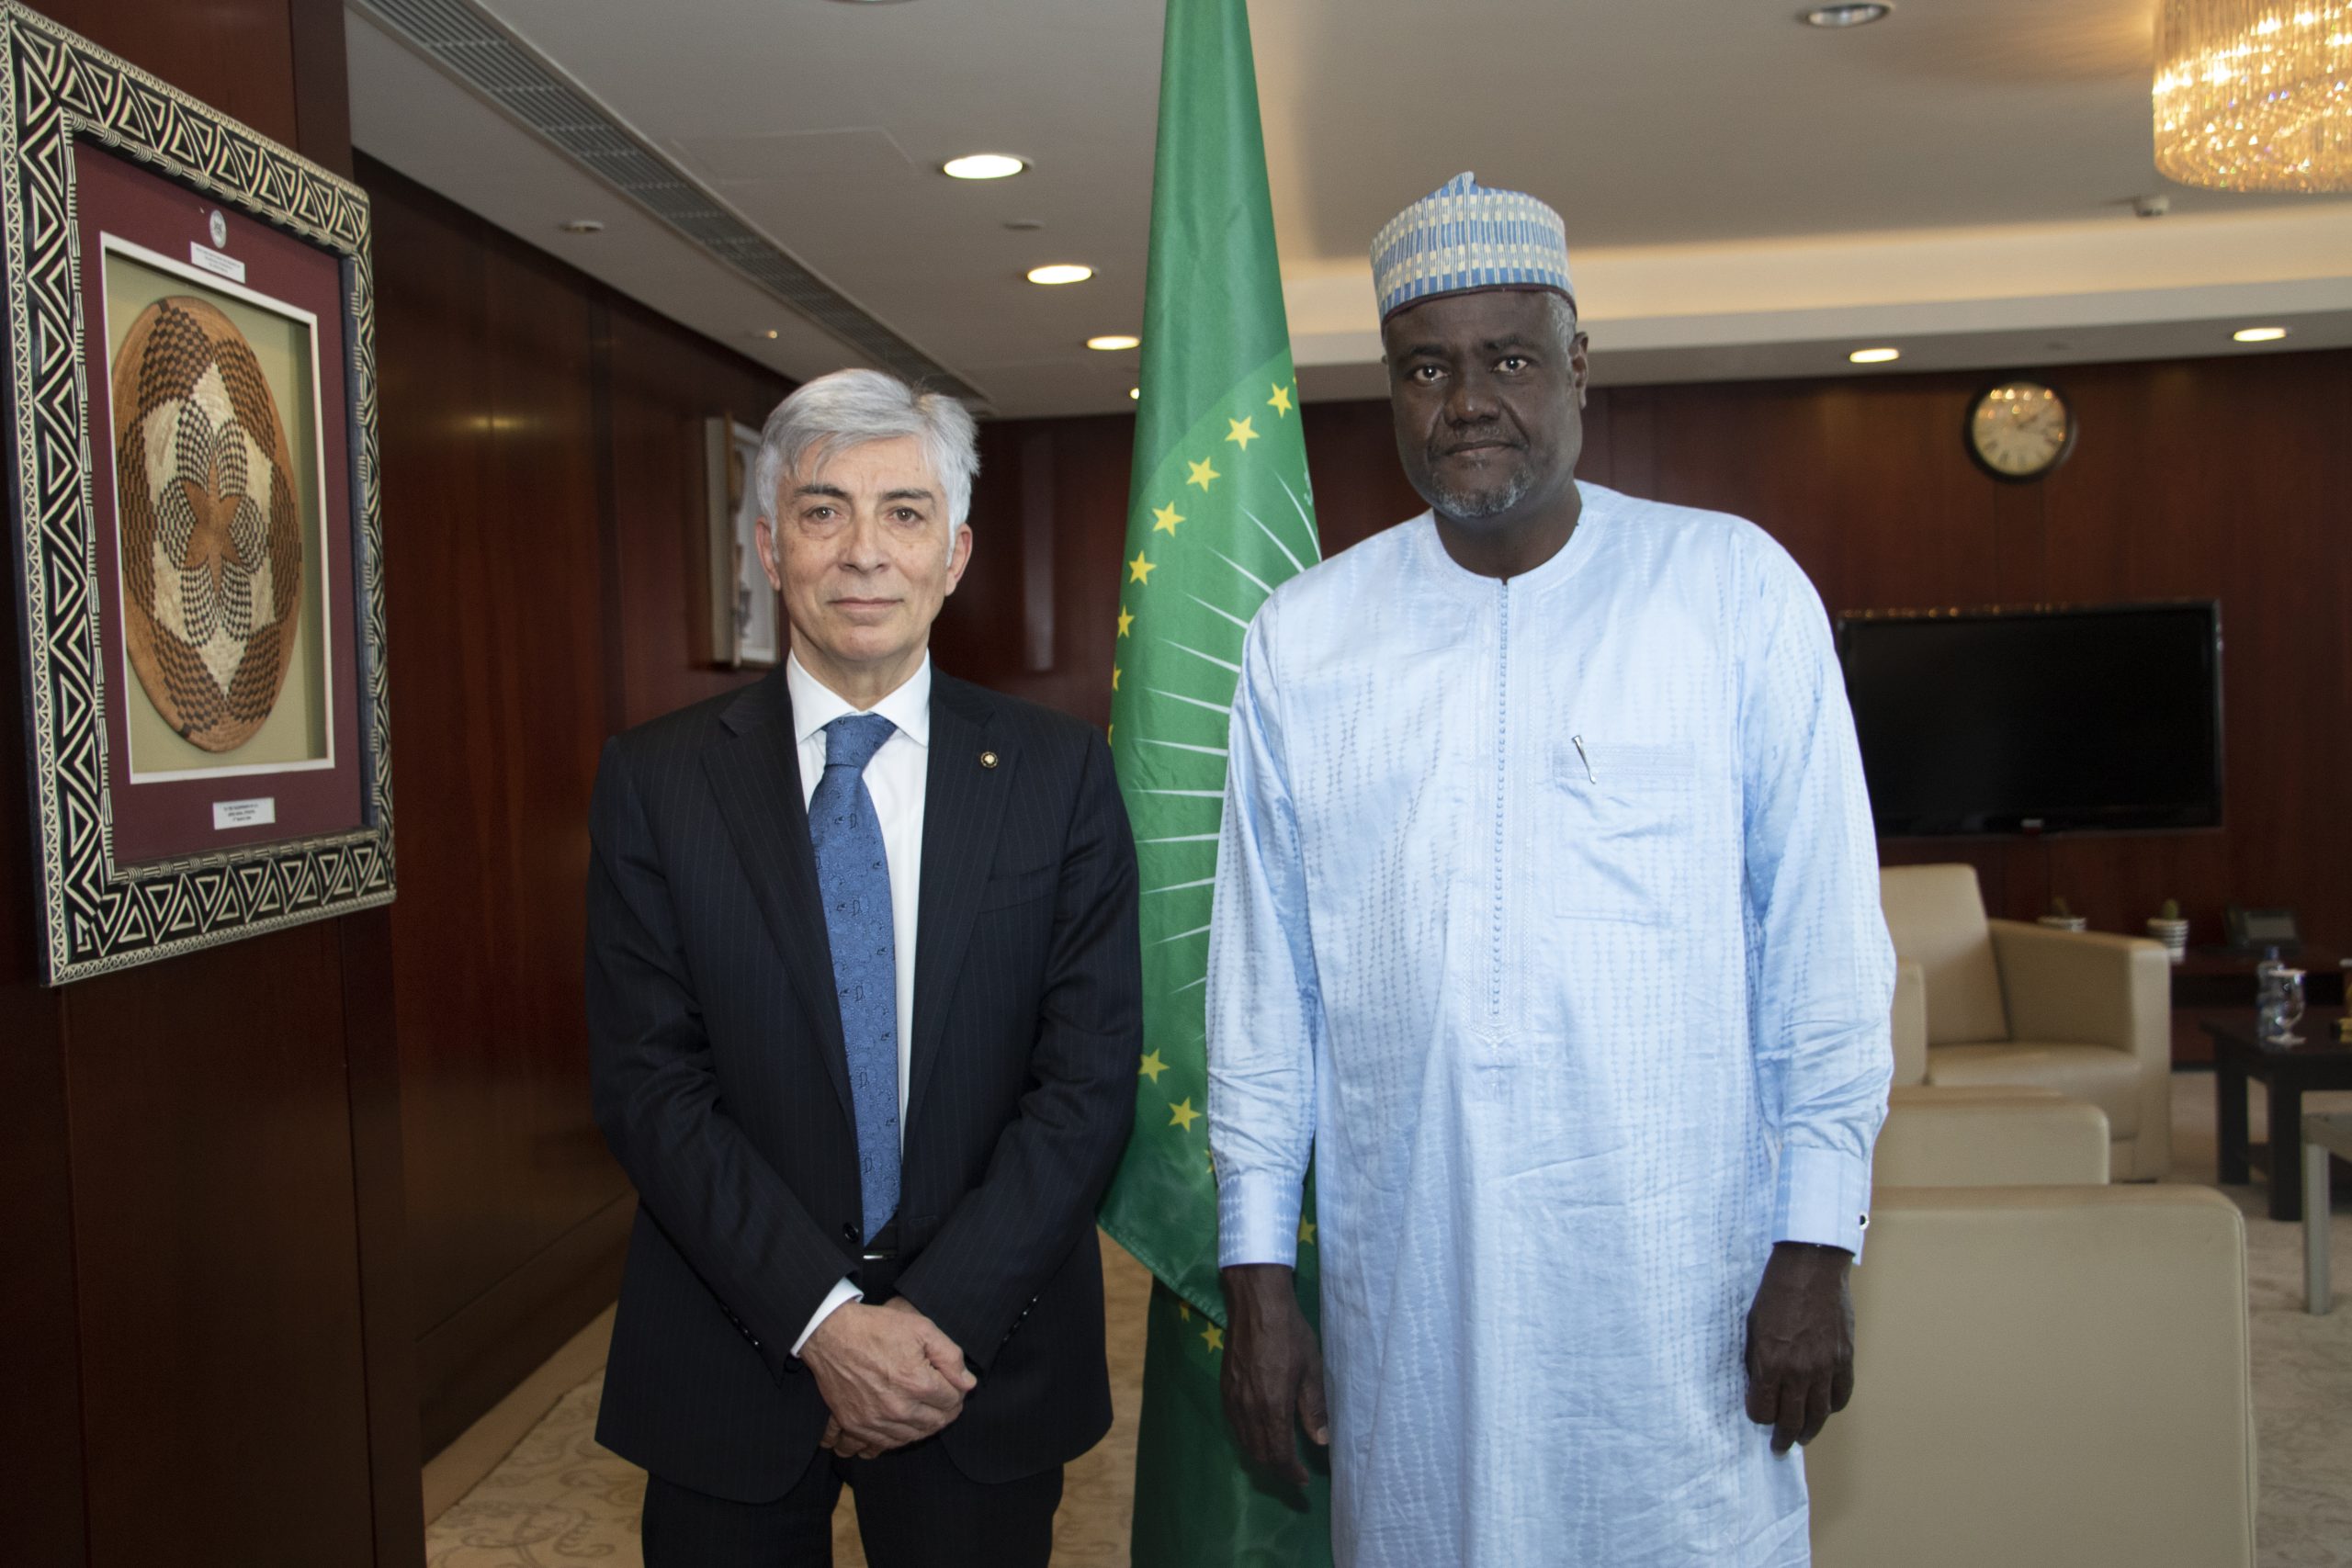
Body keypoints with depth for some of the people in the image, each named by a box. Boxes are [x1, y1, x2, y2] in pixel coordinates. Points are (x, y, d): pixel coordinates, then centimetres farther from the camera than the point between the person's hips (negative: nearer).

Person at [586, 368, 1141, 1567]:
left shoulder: (1059, 772, -3)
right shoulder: (656, 781, -3)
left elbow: (1091, 1073, -7)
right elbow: (647, 1080, -7)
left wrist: (944, 1317, -14)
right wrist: (823, 1317, -15)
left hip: (987, 1360, 0)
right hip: (734, 1370, 0)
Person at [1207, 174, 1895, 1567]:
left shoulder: (1737, 591, -3)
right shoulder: (1300, 638, 3)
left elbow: (1825, 940, -2)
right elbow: (1263, 976, 6)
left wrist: (1817, 1249, -4)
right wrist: (1258, 1269, 6)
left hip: (1681, 1288, -1)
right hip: (1409, 1295, 2)